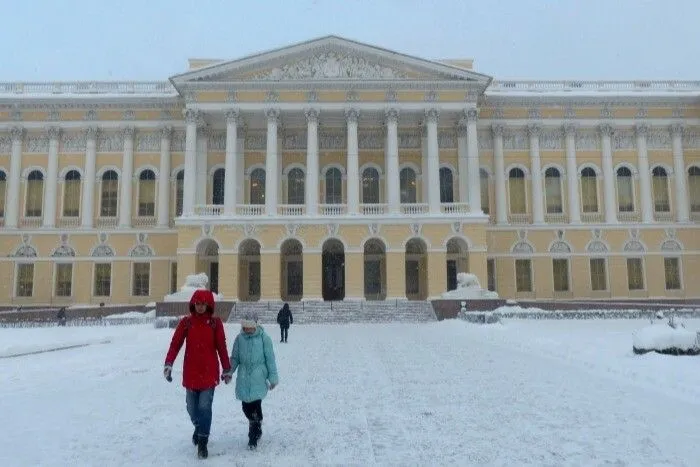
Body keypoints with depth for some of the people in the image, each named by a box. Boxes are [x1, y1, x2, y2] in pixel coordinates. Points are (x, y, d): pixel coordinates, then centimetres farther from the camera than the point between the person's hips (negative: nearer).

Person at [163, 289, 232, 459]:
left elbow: (222, 347, 0)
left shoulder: (215, 322, -3)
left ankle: (202, 443, 7)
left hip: (209, 372, -2)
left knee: (205, 407, -7)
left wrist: (227, 369, 2)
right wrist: (168, 364, -16)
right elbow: (175, 344, -4)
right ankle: (199, 428, 41)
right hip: (190, 372, 2)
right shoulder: (186, 322, -1)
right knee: (192, 407, 11)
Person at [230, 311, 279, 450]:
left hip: (258, 378, -3)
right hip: (243, 378, 4)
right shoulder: (239, 338, 1)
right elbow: (235, 358, 9)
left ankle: (253, 437, 10)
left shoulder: (263, 338, -7)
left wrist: (273, 377, -1)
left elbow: (270, 358, -2)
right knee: (246, 406, 8)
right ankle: (256, 428, 35)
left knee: (255, 405, -7)